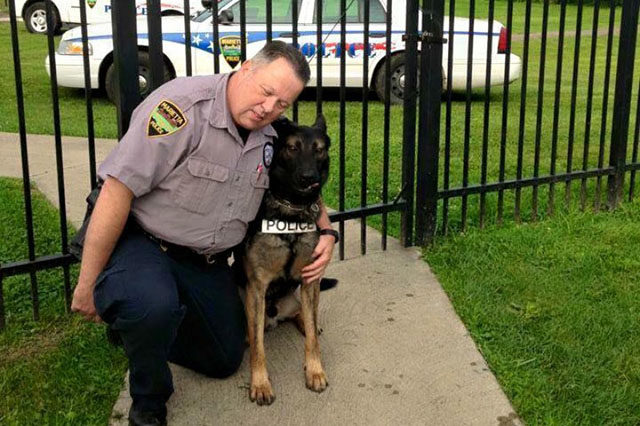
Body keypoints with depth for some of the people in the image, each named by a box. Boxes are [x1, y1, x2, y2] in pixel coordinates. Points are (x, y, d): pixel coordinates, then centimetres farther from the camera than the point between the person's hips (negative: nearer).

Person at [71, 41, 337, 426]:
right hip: (139, 241, -7)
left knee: (226, 360, 14)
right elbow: (117, 191, -26)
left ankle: (139, 326, 36)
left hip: (206, 261, 7)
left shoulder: (270, 135, -3)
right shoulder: (182, 106, -26)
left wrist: (326, 232, -4)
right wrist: (88, 284, -22)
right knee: (154, 306, -39)